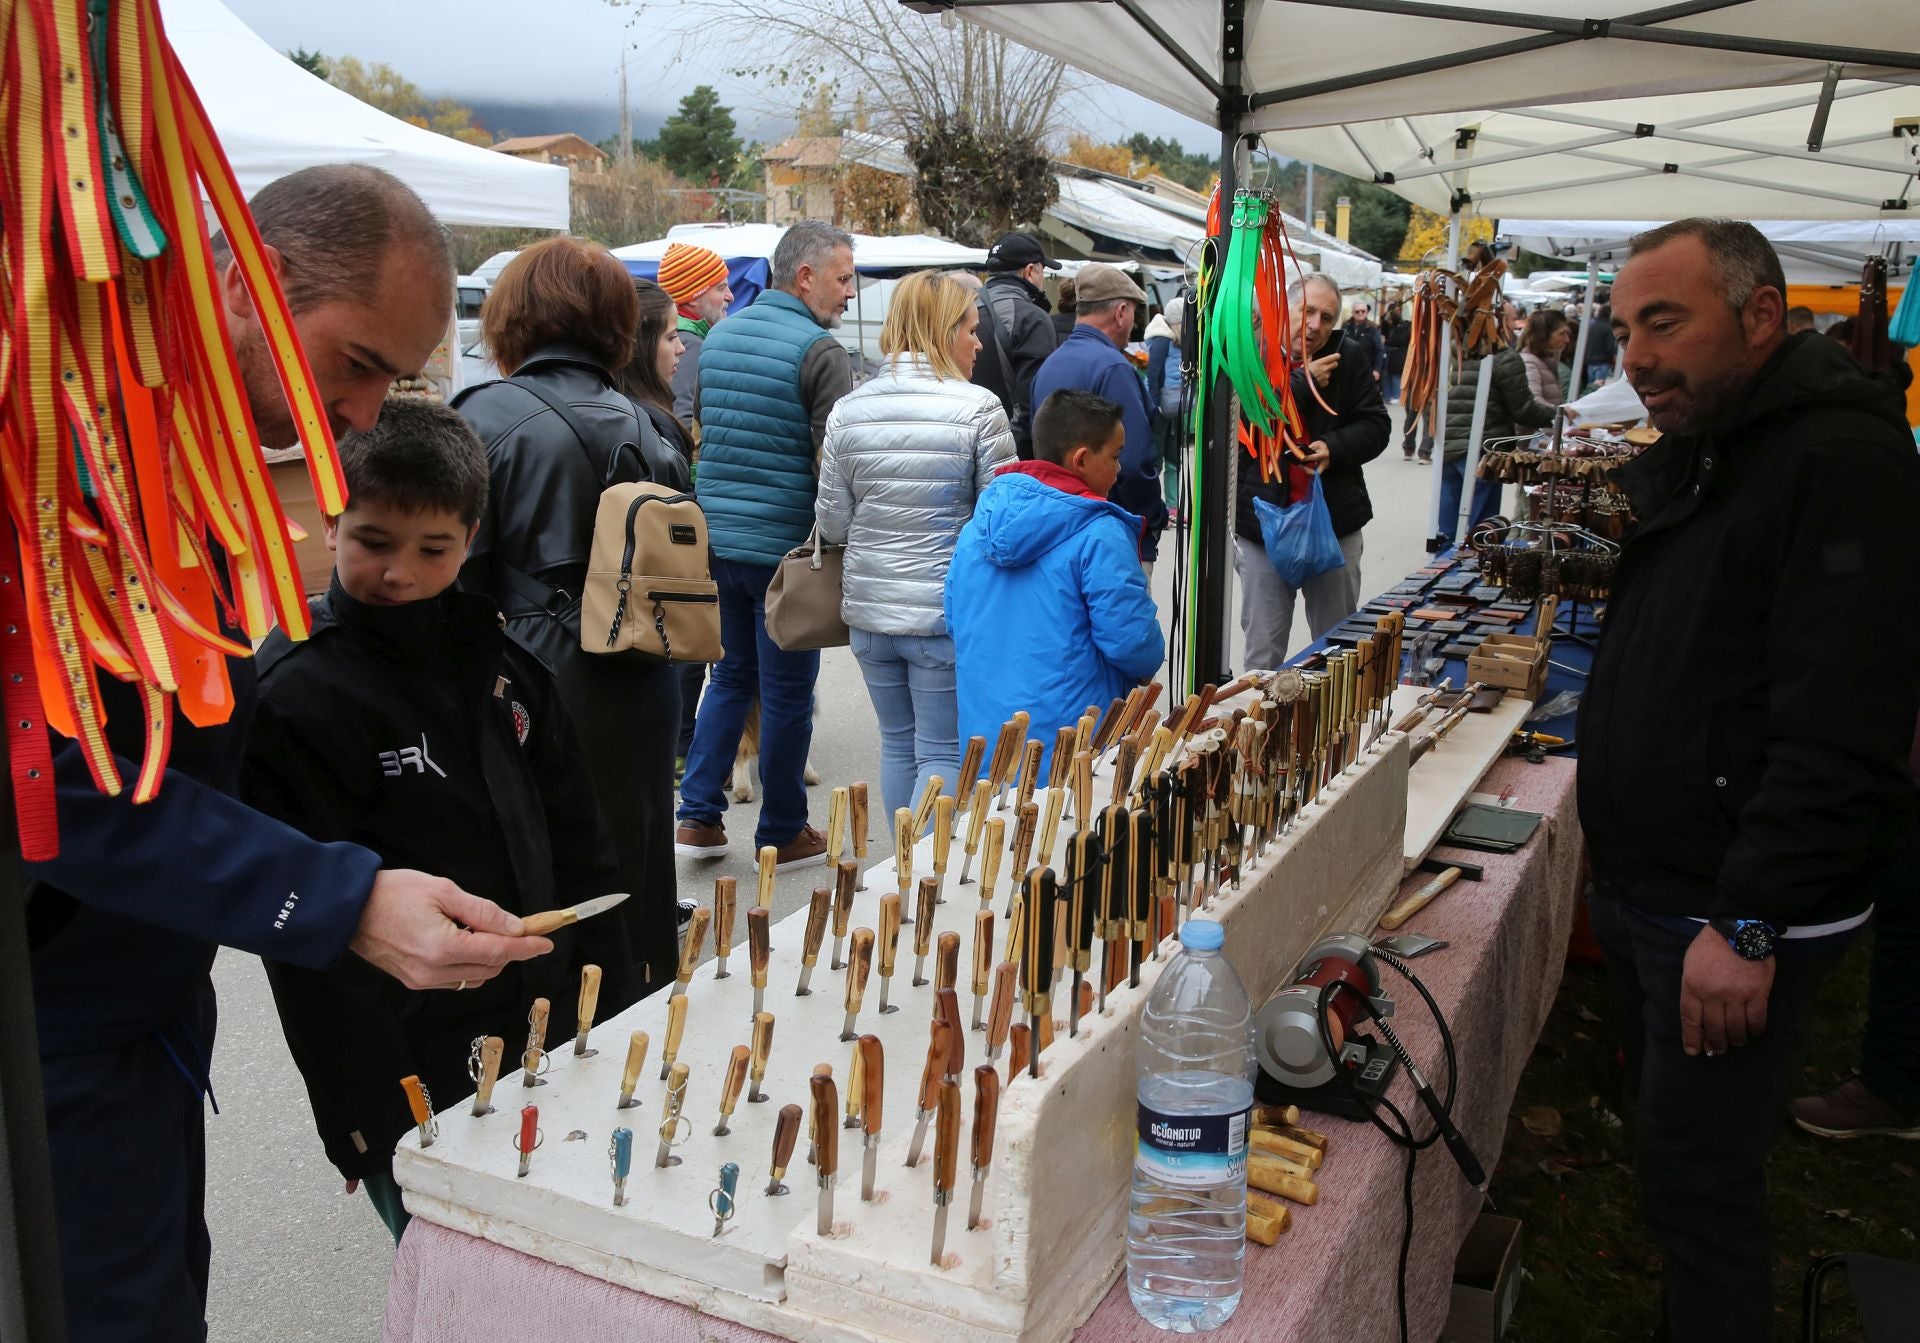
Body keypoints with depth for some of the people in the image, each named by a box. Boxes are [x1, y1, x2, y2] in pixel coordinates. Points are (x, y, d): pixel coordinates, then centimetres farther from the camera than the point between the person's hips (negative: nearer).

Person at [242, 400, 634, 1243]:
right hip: (419, 1095, -6)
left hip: (548, 1052, 6)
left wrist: (605, 1008, 10)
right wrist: (367, 1122, -14)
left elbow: (575, 845, 11)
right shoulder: (298, 697, -14)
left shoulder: (497, 658, 4)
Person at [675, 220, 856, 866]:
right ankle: (782, 833, 17)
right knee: (787, 691, 5)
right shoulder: (818, 350, -13)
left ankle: (698, 817, 18)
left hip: (715, 538, 7)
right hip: (786, 544, -7)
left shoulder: (717, 337, 11)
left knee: (732, 674, 19)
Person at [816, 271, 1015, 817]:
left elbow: (833, 525, 5)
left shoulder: (848, 410, 2)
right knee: (943, 753, 5)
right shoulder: (978, 408, -11)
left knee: (896, 745, 19)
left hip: (870, 610, 5)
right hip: (947, 611, -5)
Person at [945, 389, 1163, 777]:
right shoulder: (1099, 535, -16)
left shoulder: (977, 525, 5)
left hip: (981, 733, 7)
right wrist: (1148, 662, 6)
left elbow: (955, 621, 14)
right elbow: (1134, 644, -16)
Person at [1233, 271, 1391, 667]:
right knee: (1263, 654, 7)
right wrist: (1303, 382, -15)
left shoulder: (1350, 357, 3)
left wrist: (1335, 448, -14)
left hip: (1336, 522, 2)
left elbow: (1376, 426, 5)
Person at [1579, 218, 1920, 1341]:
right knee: (1673, 1141, 20)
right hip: (1643, 889, 9)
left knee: (1701, 1182, 0)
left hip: (1739, 914, -9)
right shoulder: (1692, 460, 13)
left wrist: (1748, 924, -25)